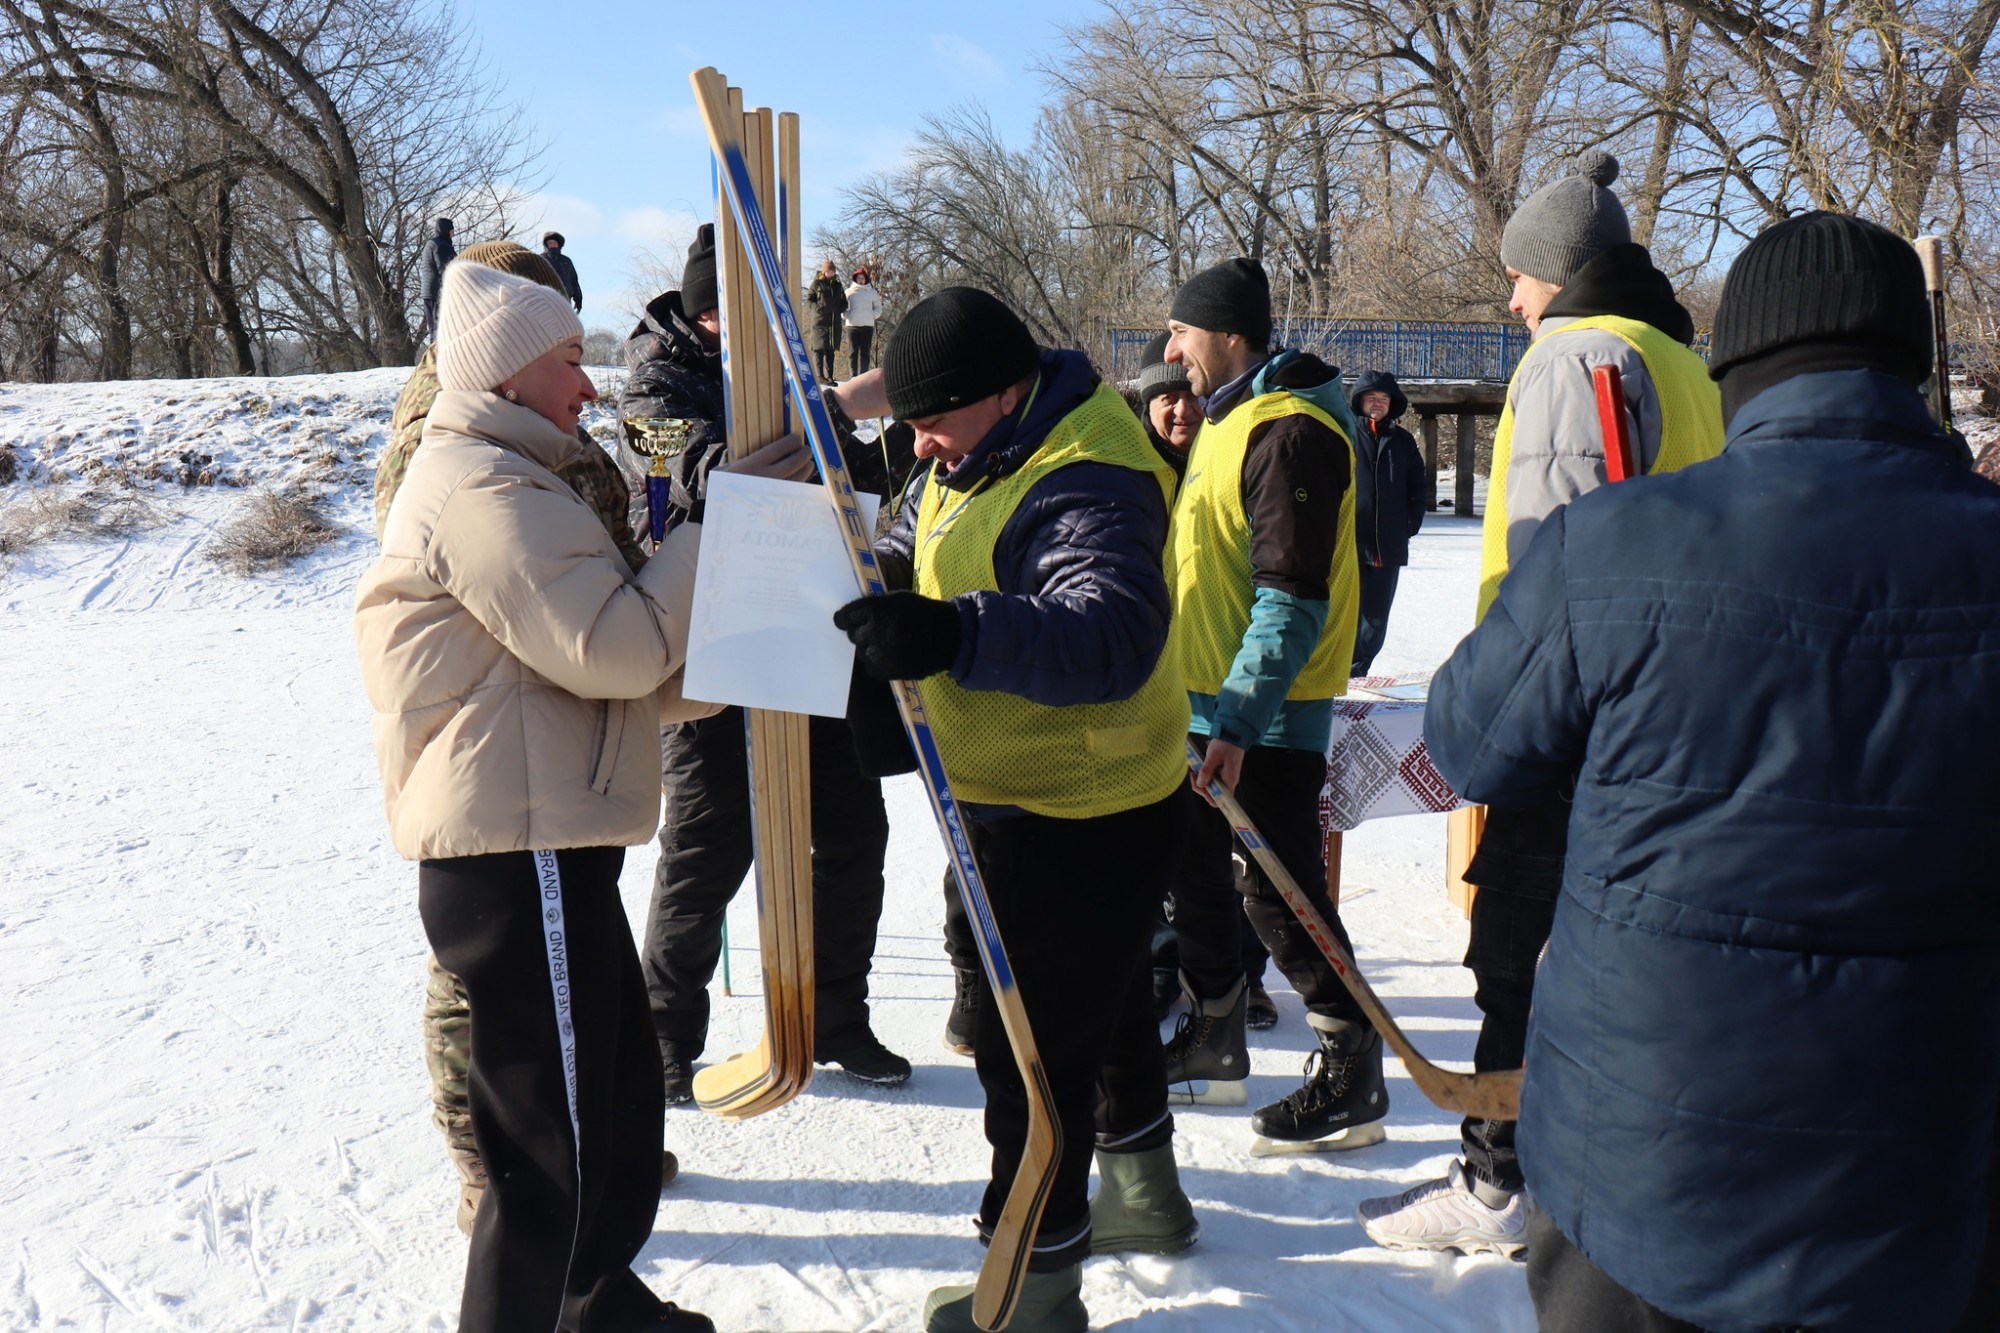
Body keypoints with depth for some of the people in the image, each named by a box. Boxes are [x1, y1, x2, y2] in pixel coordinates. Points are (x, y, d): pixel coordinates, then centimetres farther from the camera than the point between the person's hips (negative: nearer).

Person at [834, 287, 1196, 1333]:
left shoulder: (1084, 486, -26)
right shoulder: (982, 455, 6)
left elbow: (1113, 636, -41)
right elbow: (918, 549, 20)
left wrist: (957, 635, -54)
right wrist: (883, 579, -2)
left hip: (1078, 821, -11)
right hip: (1023, 796, 11)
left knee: (1030, 1043, -2)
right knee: (1100, 999, 25)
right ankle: (1144, 1192, 46)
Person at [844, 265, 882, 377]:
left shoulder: (872, 292, 10)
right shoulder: (849, 292, 9)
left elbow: (878, 308, 15)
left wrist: (873, 316, -3)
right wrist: (846, 315, -7)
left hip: (867, 326, 0)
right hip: (852, 325, 0)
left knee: (865, 353, -1)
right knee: (852, 353, -2)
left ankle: (863, 376, 1)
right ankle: (853, 376, -1)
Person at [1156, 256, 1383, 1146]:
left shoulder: (1290, 433, -18)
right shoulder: (1227, 421, 14)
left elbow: (1292, 598, -24)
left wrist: (1239, 718, -27)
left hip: (1265, 715, -10)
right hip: (1205, 702, 10)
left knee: (1276, 890, -4)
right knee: (1194, 871, 17)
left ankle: (1350, 1068, 12)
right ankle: (1212, 1036, 34)